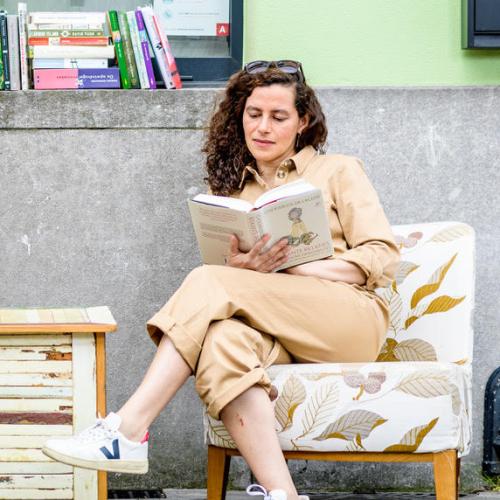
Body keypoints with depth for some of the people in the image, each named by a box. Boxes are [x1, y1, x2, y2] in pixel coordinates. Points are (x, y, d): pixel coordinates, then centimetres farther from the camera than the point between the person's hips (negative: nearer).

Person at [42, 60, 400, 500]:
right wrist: (240, 268, -11)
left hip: (348, 319, -3)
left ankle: (129, 432, -35)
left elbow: (384, 259, 3)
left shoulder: (338, 171, 14)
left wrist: (297, 267, -11)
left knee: (209, 284, -26)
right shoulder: (232, 190, 25)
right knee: (223, 340, -36)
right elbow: (221, 268, 15)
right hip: (279, 336, 3)